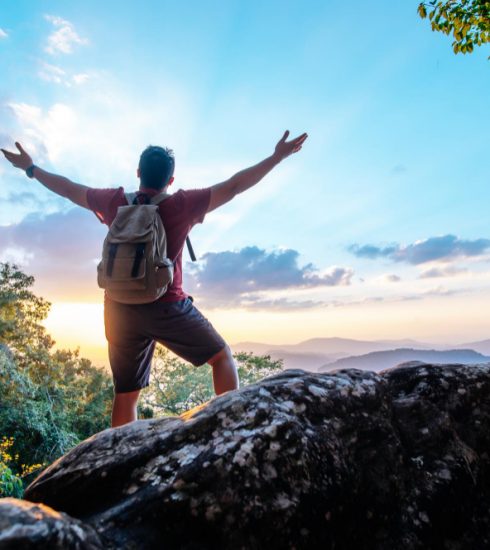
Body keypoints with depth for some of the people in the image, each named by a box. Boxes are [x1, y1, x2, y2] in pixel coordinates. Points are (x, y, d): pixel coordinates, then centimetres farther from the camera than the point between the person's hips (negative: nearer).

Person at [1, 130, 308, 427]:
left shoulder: (115, 202, 3)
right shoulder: (182, 205, -8)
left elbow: (68, 189, 17)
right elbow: (234, 187, -8)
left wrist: (31, 168, 34)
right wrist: (278, 157, -1)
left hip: (121, 310, 5)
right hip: (167, 307, -4)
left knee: (126, 394, 12)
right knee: (222, 356, 10)